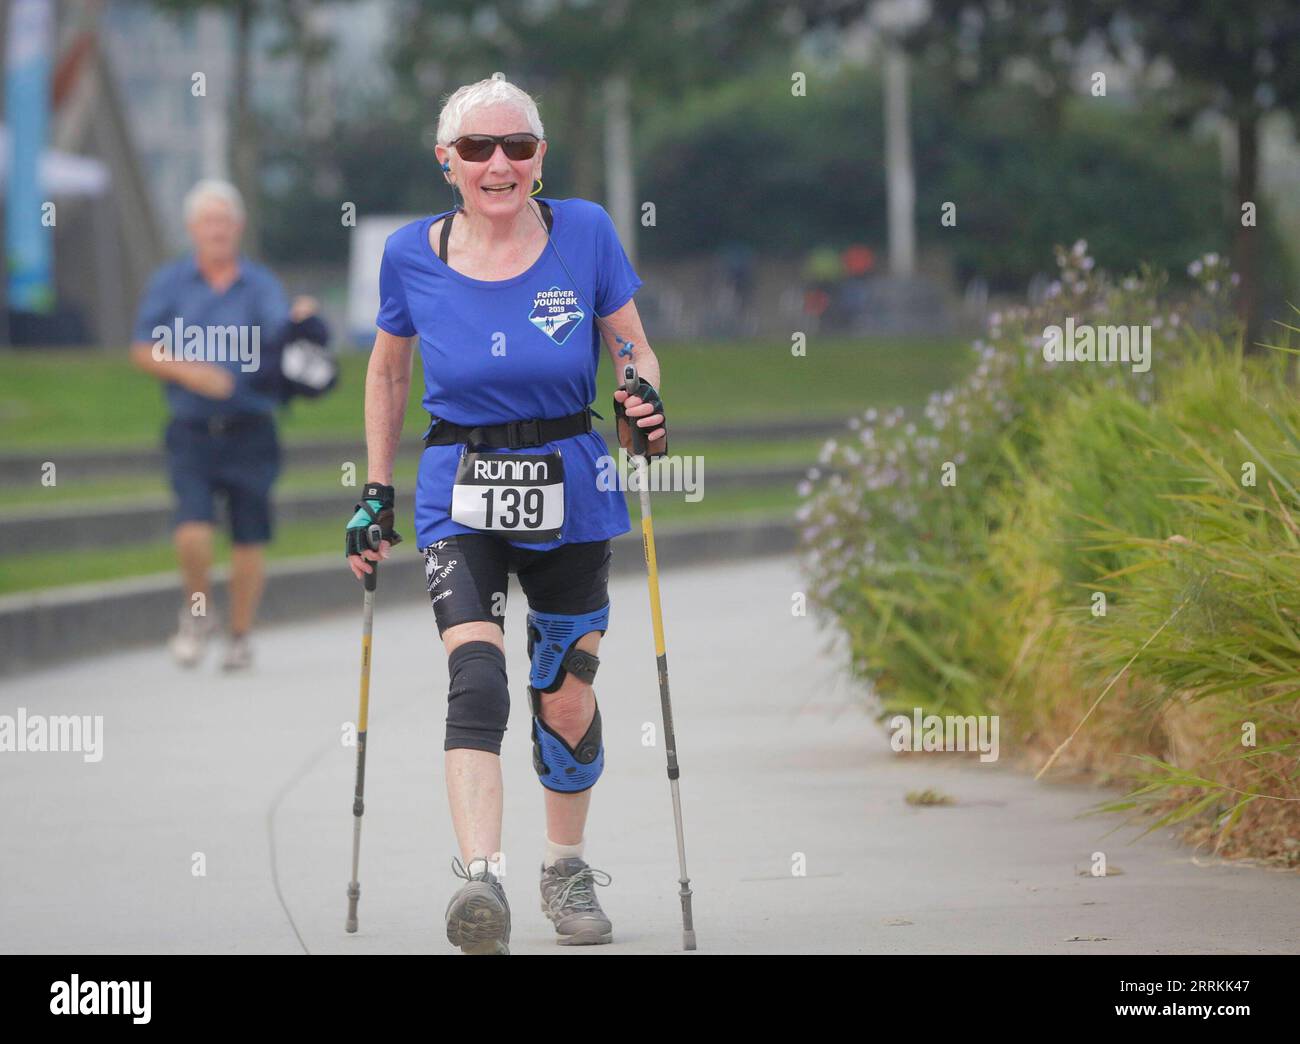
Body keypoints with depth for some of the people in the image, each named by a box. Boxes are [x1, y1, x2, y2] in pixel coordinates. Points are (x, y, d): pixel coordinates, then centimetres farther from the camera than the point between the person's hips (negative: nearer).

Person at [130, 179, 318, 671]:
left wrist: (299, 321, -36)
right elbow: (143, 350, 3)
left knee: (248, 539, 4)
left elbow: (281, 335, -13)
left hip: (249, 431, 0)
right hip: (192, 431, 0)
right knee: (192, 531, -15)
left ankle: (240, 635, 21)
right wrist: (189, 372, -12)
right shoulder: (170, 283, 5)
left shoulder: (260, 285, 2)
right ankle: (195, 613, 12)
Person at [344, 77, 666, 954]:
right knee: (478, 677, -22)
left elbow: (635, 348, 5)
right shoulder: (413, 256, -4)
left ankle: (567, 868, 34)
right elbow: (388, 370, 13)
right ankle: (481, 881, -34)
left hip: (569, 494, 1)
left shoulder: (584, 233, -6)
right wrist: (376, 492, 11)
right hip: (460, 498, -1)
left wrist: (645, 406, -17)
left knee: (567, 700, 9)